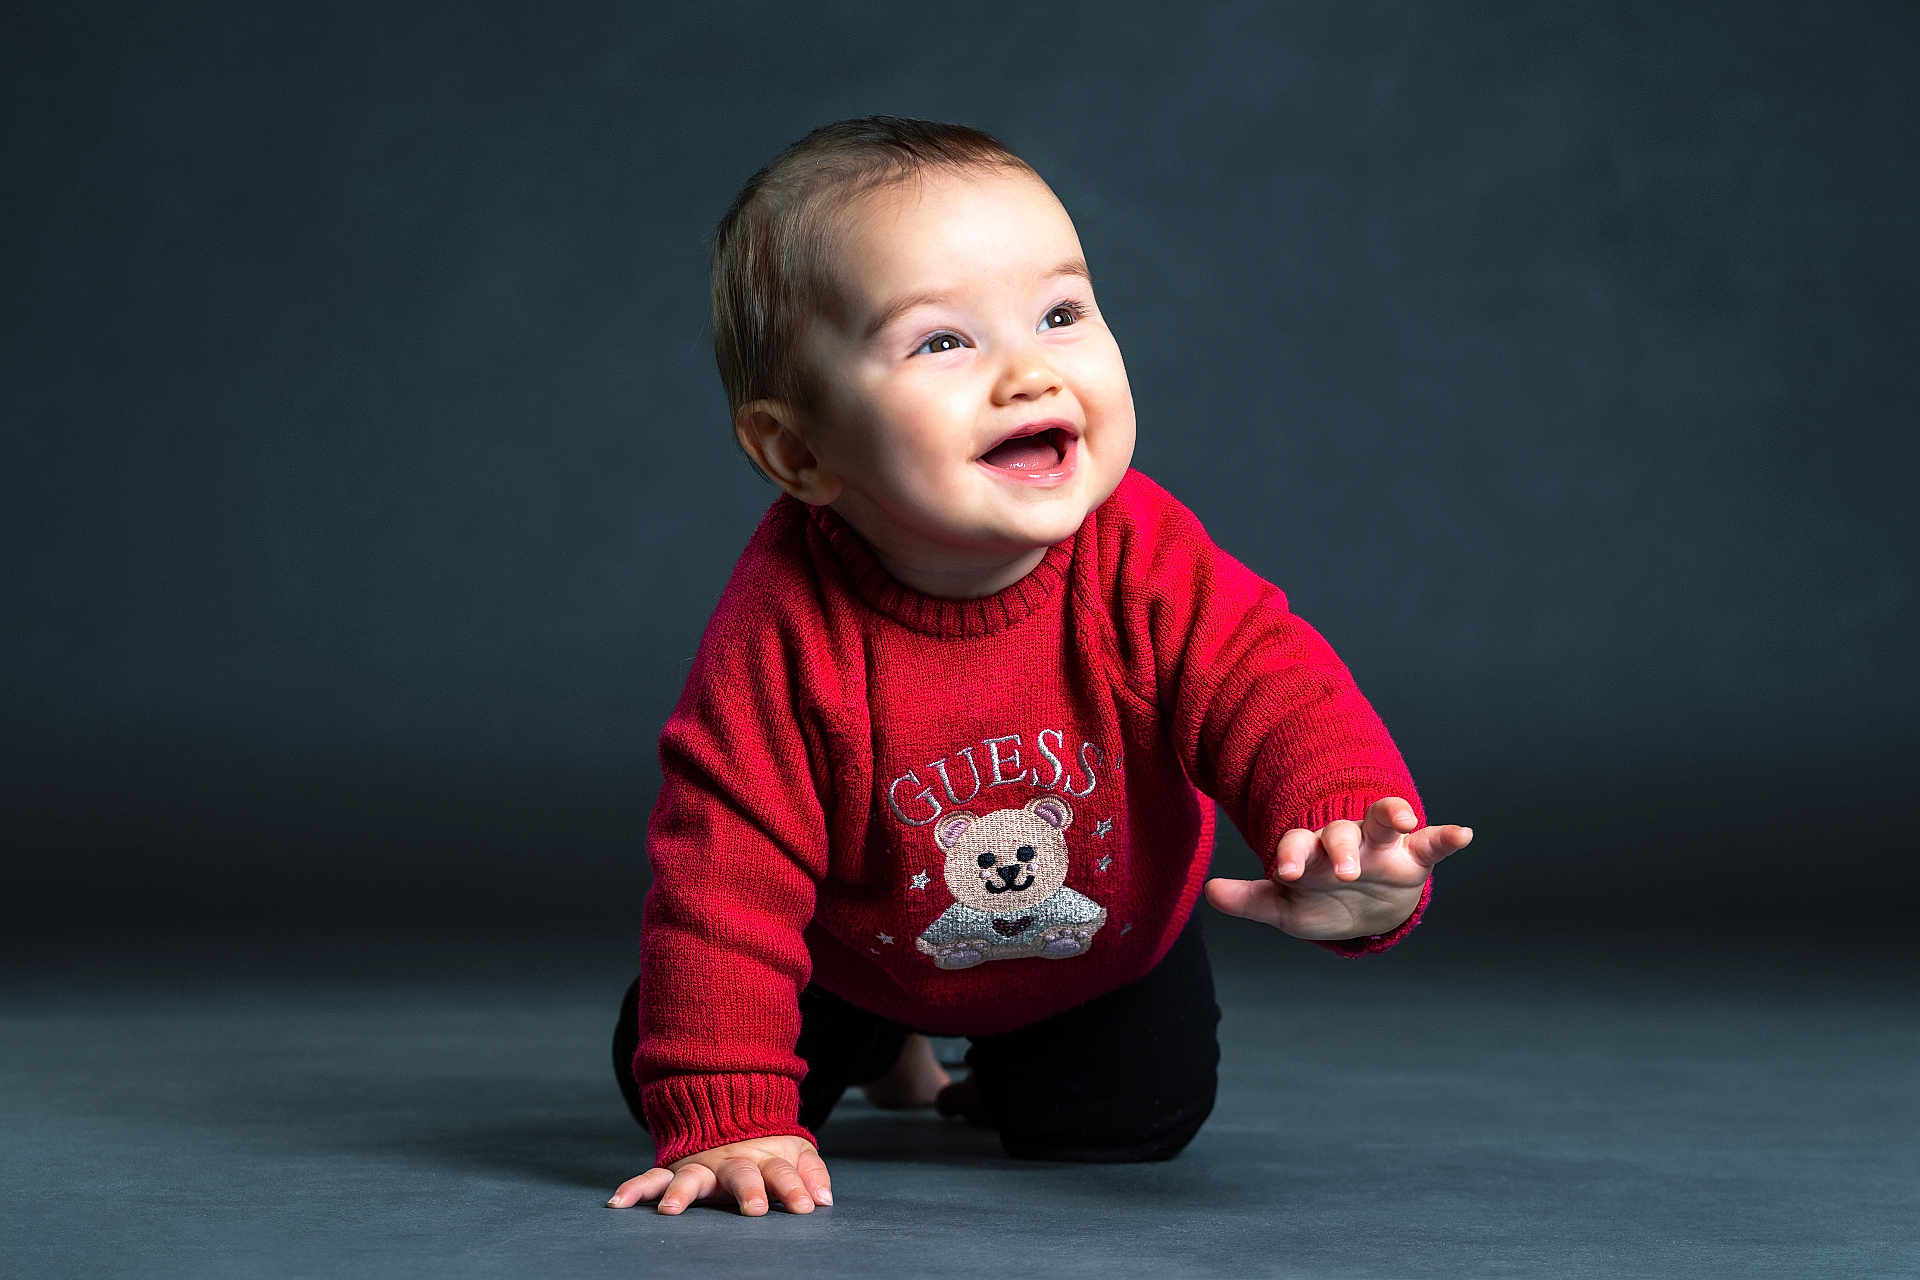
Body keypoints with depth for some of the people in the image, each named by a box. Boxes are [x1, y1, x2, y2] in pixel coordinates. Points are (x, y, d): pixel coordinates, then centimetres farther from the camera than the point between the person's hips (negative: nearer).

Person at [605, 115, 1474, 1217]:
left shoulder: (1144, 563, -34)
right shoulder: (787, 626, -37)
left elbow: (1275, 697, -42)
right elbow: (724, 868, -34)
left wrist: (1346, 836, -66)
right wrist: (726, 1117, -38)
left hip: (1108, 945, 1)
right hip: (858, 948, 0)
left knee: (1136, 1117, -5)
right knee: (656, 1074, 2)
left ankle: (1004, 1080, 32)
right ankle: (883, 1044, 35)